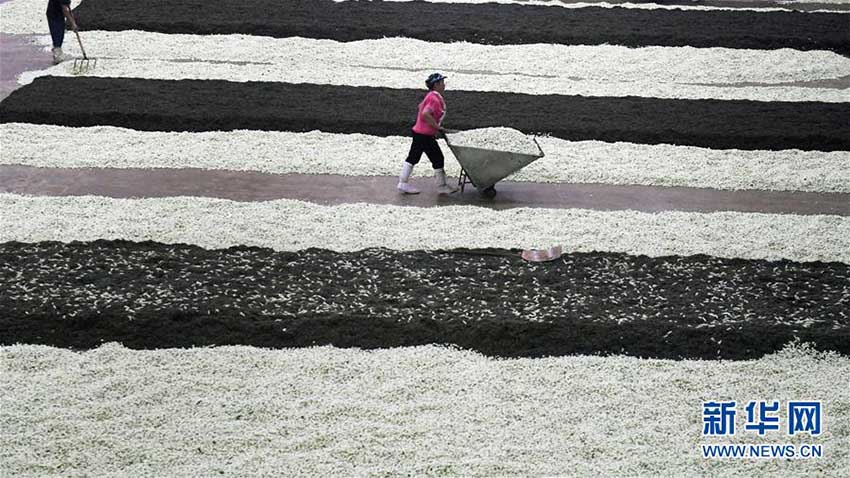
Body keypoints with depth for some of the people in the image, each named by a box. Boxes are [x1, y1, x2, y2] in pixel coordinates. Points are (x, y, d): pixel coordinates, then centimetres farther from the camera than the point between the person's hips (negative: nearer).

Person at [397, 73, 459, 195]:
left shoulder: (431, 96, 11)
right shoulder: (435, 99, -19)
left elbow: (421, 107, 24)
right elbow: (425, 114, -31)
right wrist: (437, 126, -21)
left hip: (419, 132, 10)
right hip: (425, 135, -10)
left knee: (413, 157, 13)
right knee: (438, 158, 1)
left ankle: (403, 183, 19)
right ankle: (442, 186, 11)